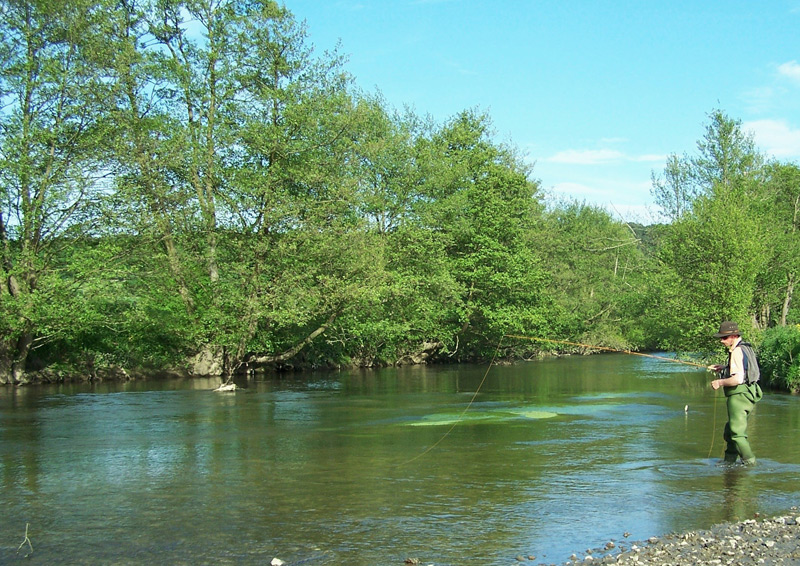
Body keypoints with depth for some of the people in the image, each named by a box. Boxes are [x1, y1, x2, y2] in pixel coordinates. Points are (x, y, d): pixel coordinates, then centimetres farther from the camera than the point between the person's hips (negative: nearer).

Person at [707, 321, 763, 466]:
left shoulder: (737, 351, -19)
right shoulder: (746, 348, 13)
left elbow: (738, 379, -27)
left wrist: (719, 382, -14)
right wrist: (724, 368, 20)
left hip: (739, 396, -11)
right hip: (747, 394, 11)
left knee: (737, 432, -6)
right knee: (730, 430, 18)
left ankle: (749, 462, -3)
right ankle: (729, 460, 25)